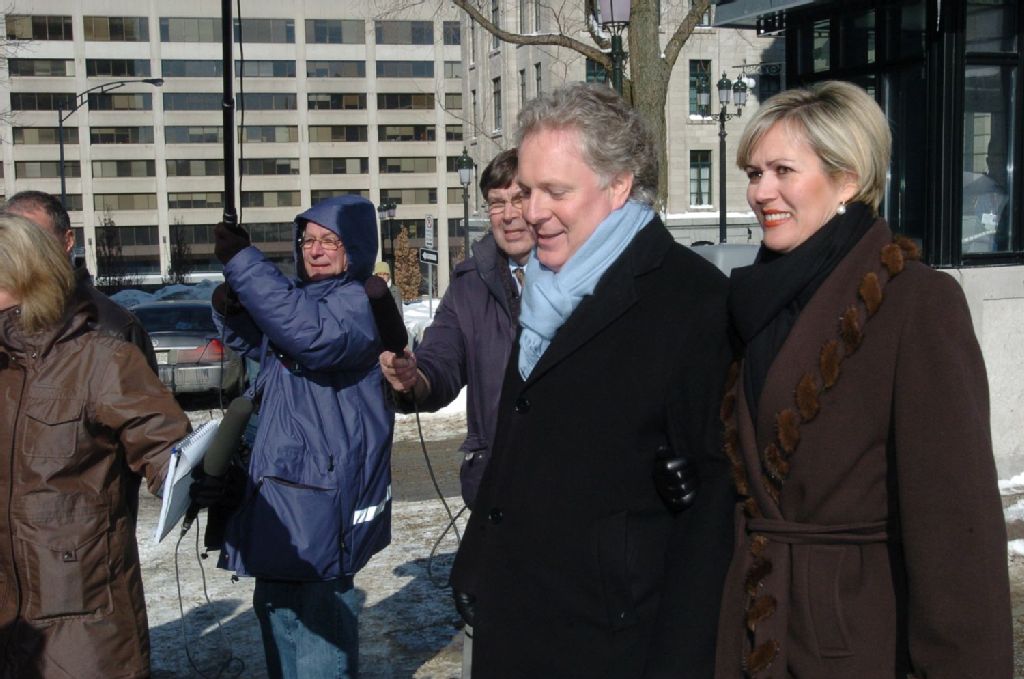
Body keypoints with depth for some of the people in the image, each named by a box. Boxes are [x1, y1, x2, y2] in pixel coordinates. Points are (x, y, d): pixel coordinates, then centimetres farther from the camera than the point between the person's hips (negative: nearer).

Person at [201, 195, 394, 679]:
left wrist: (242, 262, -31)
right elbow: (257, 342, 28)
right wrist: (230, 311, 4)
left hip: (324, 490, -10)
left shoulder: (357, 303, -14)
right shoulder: (301, 295, 14)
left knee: (320, 611, -4)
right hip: (281, 483, 10)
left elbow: (310, 332, -35)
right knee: (277, 603, 20)